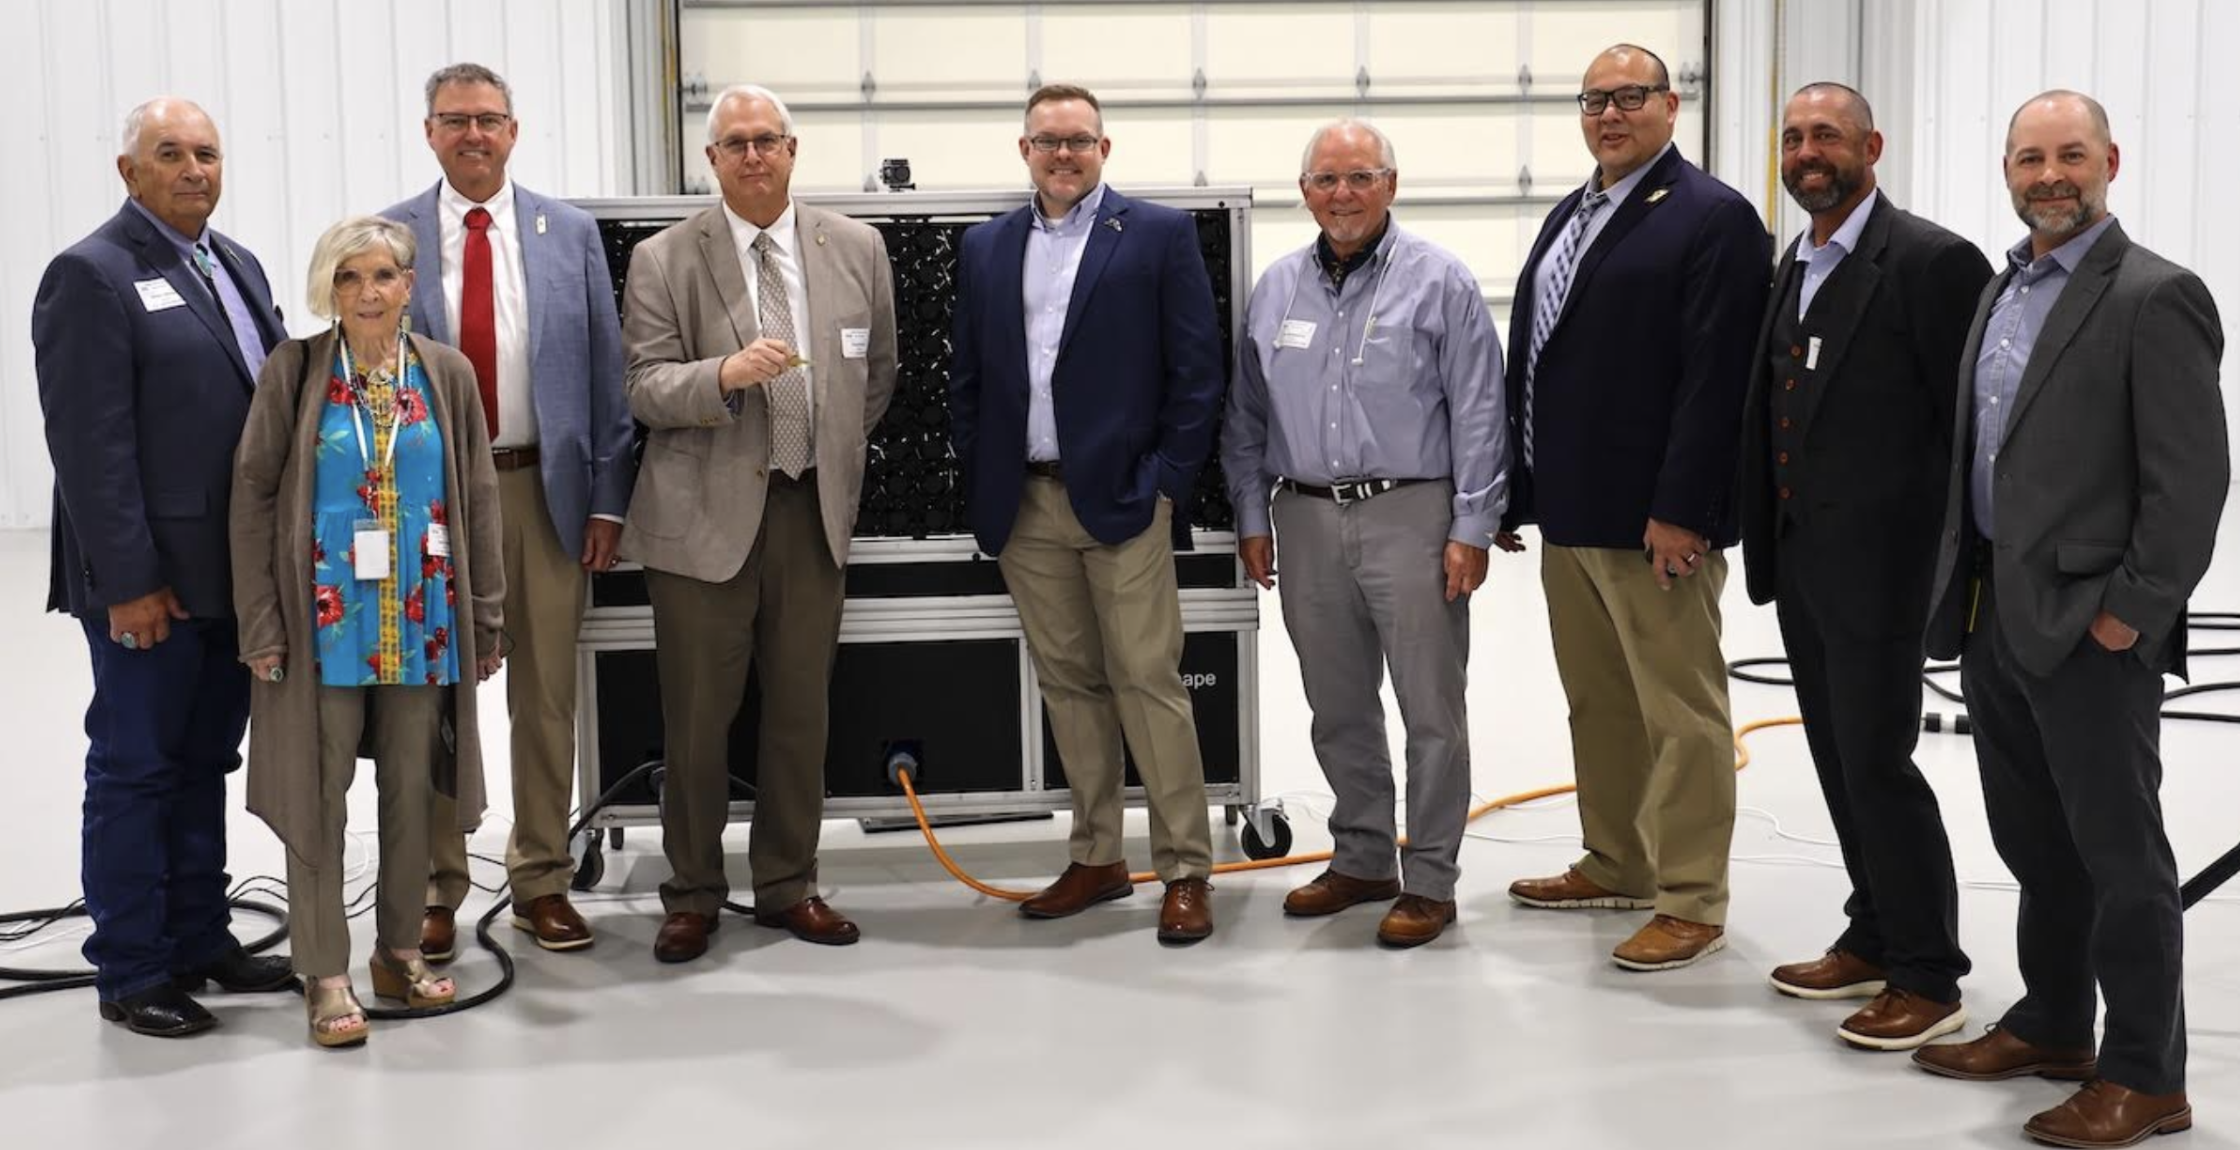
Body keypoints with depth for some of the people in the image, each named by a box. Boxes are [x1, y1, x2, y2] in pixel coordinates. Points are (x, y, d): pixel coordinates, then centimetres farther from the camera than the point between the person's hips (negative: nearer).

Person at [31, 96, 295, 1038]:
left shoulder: (238, 266, 13)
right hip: (152, 581, -7)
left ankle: (200, 942, 26)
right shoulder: (91, 275, -10)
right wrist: (130, 581, -18)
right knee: (135, 772, 3)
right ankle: (131, 973, 13)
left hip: (238, 573, 7)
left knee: (203, 765, 15)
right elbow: (90, 444, -15)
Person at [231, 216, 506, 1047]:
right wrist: (261, 622, -8)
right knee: (318, 793, 2)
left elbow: (477, 499, 6)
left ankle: (399, 949, 25)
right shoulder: (293, 371, -3)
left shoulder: (447, 373, 3)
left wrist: (485, 617, 4)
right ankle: (324, 973, 11)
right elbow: (253, 495, -3)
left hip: (422, 623, 2)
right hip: (324, 622, -2)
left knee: (413, 790, 10)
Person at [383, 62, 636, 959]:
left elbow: (606, 374, 3)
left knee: (547, 697, 8)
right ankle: (435, 888, 20)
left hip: (545, 490, 1)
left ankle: (542, 882, 21)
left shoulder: (571, 234, 3)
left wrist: (608, 499, -1)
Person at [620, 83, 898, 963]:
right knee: (697, 718, 4)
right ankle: (693, 894, 18)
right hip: (705, 516, -2)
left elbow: (876, 374, 18)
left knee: (801, 711, 9)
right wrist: (727, 375, -25)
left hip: (813, 512, 3)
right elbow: (645, 389, -8)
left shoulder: (856, 249, 6)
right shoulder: (663, 260, -3)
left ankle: (788, 886, 23)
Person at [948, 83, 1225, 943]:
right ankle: (1096, 859, 20)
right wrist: (980, 484, 7)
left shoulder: (1159, 234, 0)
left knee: (1148, 682, -3)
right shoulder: (985, 247, 12)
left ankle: (1186, 870, 5)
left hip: (1122, 498, -4)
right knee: (1067, 684, 10)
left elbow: (1197, 371, -3)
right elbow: (966, 376, 14)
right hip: (1025, 507, 4)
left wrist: (1165, 483, -7)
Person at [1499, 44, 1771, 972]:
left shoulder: (1712, 218, -9)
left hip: (1653, 518, -8)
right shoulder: (1568, 218, 16)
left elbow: (1714, 379, -17)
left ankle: (1691, 902, 8)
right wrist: (1516, 491, 13)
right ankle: (1616, 865, 29)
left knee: (1678, 711, 0)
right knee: (1596, 702, 17)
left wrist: (1679, 511, -21)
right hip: (1568, 511, 8)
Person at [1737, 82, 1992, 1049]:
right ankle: (1874, 939, 27)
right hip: (1800, 561, 8)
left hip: (1877, 563, -8)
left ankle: (1927, 978, 7)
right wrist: (1769, 542, 12)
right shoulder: (1796, 266, 13)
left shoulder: (1932, 262, -12)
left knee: (1875, 761, -5)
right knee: (1838, 758, 14)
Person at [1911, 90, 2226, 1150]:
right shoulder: (2001, 291, 14)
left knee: (2119, 853, 1)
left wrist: (2132, 609, -17)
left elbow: (2192, 476, -15)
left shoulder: (2154, 297, -11)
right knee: (2032, 841, 17)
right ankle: (2052, 1028, 32)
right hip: (1994, 615, 8)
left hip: (2089, 625, -8)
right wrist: (1961, 591, 12)